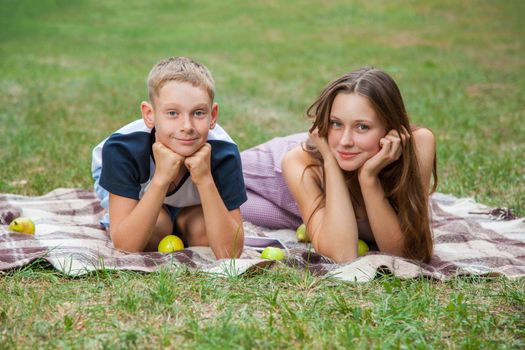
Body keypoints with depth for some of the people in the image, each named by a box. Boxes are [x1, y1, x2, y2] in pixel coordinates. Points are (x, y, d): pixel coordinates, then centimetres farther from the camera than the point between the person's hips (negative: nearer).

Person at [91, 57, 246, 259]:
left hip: (190, 202, 2)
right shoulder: (122, 149, -39)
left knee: (203, 233, -23)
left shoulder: (223, 153, -36)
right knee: (156, 230, -27)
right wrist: (161, 178, -52)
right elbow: (125, 247, -41)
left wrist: (205, 180, -50)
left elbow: (229, 253, -38)